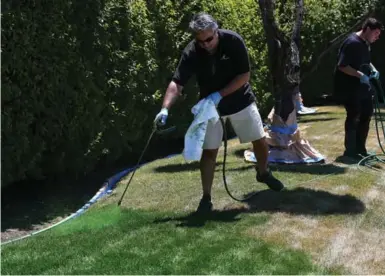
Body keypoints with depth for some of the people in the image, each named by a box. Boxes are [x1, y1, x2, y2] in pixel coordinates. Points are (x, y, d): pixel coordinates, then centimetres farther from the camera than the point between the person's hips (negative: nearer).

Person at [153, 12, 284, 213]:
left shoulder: (233, 41, -22)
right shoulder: (191, 53, -22)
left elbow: (244, 75, -19)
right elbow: (177, 83, -28)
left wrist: (220, 94, -27)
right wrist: (165, 108, -43)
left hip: (240, 100, 1)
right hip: (210, 105, 0)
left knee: (260, 140, 9)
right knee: (209, 150, -5)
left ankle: (263, 173, 38)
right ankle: (206, 198, 5)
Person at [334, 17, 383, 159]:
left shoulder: (365, 44, 10)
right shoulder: (352, 43, -20)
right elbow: (342, 66, -25)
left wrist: (373, 69, 5)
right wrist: (359, 74, -30)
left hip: (362, 86, 10)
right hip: (349, 87, -10)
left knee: (367, 113, 12)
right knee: (354, 116, -6)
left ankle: (360, 148, 22)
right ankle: (350, 150, 5)